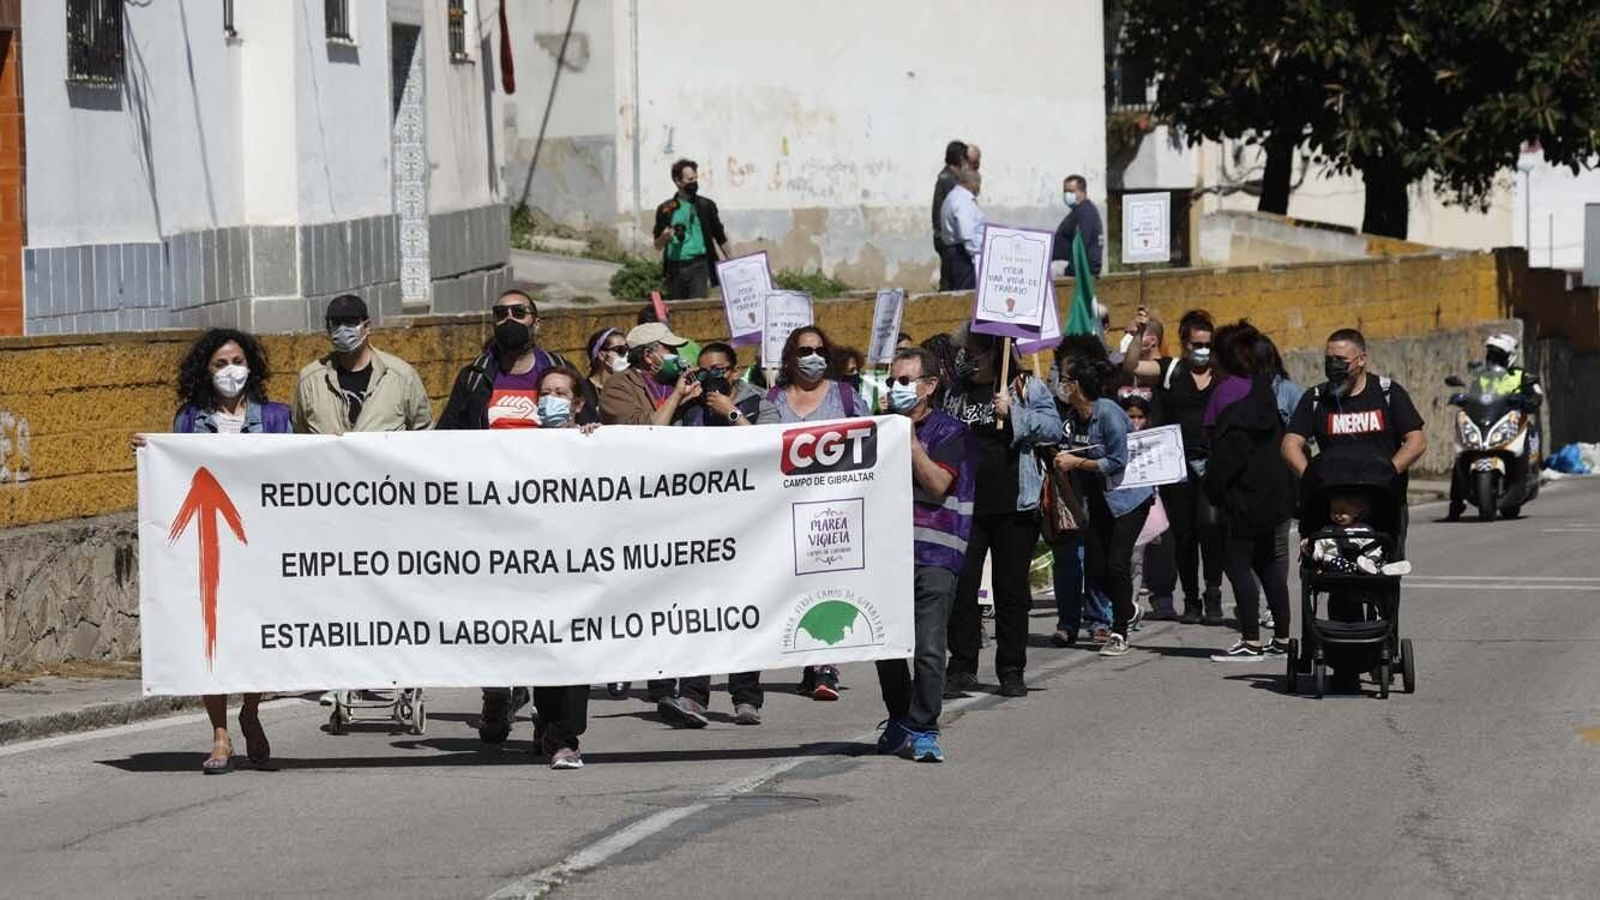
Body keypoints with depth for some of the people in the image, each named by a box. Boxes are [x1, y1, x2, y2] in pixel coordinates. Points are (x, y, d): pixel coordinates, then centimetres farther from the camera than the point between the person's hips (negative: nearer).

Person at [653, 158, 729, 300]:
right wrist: (664, 237, -10)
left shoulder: (706, 206, 9)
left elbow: (720, 238, 13)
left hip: (699, 266, -1)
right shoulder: (666, 209, 9)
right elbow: (658, 246, 12)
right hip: (675, 269, 2)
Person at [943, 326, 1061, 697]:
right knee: (961, 585, 1)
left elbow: (1053, 429, -9)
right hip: (964, 504, 3)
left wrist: (1012, 414, -17)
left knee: (1011, 589, 5)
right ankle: (962, 666, 9)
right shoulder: (956, 391, 12)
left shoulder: (1028, 388, 0)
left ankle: (1011, 670, 12)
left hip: (1013, 506, -3)